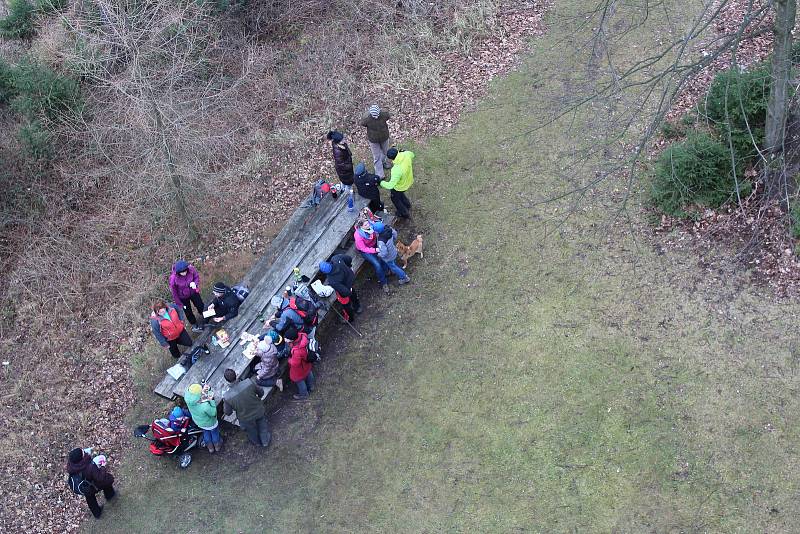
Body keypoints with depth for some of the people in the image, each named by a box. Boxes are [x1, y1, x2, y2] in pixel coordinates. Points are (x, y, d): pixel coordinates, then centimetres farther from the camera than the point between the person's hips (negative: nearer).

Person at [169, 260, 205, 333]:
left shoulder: (191, 269, -30)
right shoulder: (173, 278, -35)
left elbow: (197, 277, -8)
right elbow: (174, 292, -20)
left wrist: (195, 283, -31)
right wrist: (179, 303, -9)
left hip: (193, 292, 3)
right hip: (183, 297, -2)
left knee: (201, 306, 20)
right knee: (188, 311, 19)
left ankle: (205, 320, 51)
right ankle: (194, 325, 48)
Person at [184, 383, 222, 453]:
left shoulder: (187, 398, -33)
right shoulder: (205, 406, -47)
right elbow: (213, 413, -28)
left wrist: (203, 391, -18)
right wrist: (211, 401, -27)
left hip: (197, 421, 4)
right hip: (210, 423, -4)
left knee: (206, 432, 36)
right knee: (214, 432, 30)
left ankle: (210, 447, 60)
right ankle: (217, 446, 59)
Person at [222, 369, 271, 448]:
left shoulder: (227, 397, -32)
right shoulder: (249, 382, -30)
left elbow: (228, 413, -14)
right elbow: (261, 392, -10)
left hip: (247, 419, 0)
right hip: (259, 412, 0)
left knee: (252, 432, 34)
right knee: (263, 428, 33)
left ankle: (257, 442, 62)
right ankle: (265, 441, 56)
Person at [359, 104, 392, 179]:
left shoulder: (384, 114, -30)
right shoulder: (366, 118, -34)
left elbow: (389, 116, -5)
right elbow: (363, 124, -12)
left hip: (384, 137, 3)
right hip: (373, 139, -3)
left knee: (385, 151, 29)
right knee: (377, 157, 8)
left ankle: (383, 161, 61)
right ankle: (380, 175, 21)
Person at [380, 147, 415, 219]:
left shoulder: (397, 170, -46)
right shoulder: (407, 154, -27)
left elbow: (391, 185, -38)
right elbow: (412, 155, 1)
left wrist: (381, 183, -24)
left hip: (400, 186, -6)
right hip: (408, 181, 6)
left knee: (395, 198, 26)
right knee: (400, 194, 37)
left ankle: (405, 214, 45)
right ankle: (407, 205, 60)